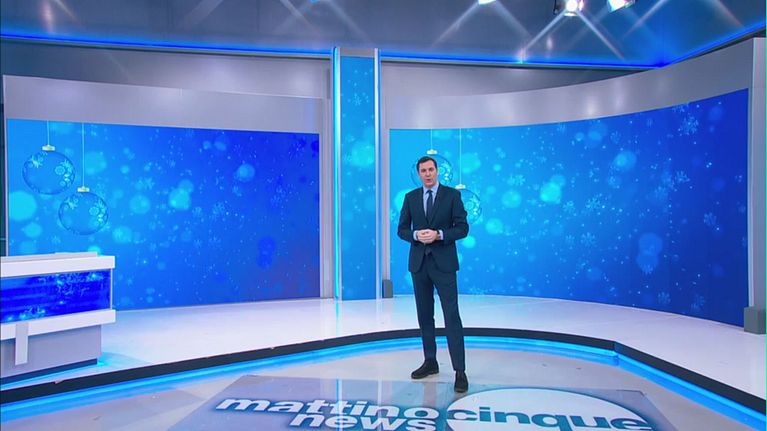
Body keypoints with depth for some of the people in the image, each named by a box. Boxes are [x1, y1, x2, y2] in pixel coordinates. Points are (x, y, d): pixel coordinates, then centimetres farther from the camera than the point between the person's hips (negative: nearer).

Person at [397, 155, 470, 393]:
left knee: (452, 316, -6)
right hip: (418, 263, 4)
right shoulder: (411, 197, 8)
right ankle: (430, 361, 25)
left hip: (443, 263, -3)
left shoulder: (452, 195, -1)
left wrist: (439, 235, -19)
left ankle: (460, 371, -3)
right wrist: (416, 235, -13)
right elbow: (402, 229, 8)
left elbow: (462, 228, -4)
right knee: (425, 316, 11)